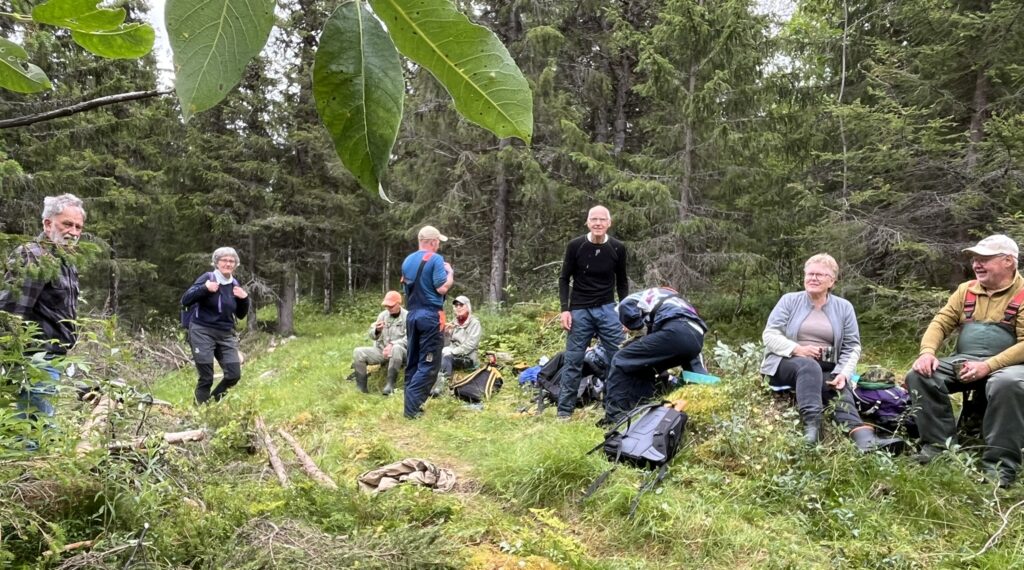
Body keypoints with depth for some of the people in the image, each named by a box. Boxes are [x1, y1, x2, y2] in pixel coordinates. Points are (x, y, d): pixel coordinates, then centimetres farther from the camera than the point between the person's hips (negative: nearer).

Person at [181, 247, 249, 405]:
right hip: (202, 333, -5)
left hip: (226, 335, 5)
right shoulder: (207, 278, -6)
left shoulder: (234, 284, 8)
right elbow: (185, 301, -13)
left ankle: (213, 402, 25)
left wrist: (244, 299, -4)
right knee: (206, 378, -3)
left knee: (234, 375, 2)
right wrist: (204, 288, -26)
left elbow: (241, 315, 14)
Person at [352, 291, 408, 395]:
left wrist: (392, 344, -29)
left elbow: (409, 339, -16)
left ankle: (390, 385, -34)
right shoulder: (383, 315, 8)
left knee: (396, 349, -40)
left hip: (400, 351, -5)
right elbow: (372, 335, 8)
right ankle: (361, 388, -14)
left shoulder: (407, 316, -6)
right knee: (358, 352, -14)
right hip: (381, 350, 5)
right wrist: (377, 330, -16)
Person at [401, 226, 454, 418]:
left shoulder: (407, 260, 11)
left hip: (412, 315, 8)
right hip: (430, 316, -7)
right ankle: (412, 406, -11)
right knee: (428, 364, -4)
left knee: (413, 361, 14)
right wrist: (450, 273, 2)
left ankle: (412, 403, 18)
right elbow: (442, 288, -16)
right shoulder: (436, 259, -11)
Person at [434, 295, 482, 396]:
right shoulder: (453, 323, 13)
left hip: (468, 358, -5)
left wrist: (452, 352, -22)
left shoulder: (475, 323, -3)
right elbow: (446, 343, 10)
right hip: (451, 357, 5)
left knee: (446, 354, -32)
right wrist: (446, 332, -8)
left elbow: (470, 345, -15)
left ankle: (441, 383, -33)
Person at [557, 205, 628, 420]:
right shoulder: (575, 246, -5)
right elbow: (564, 279, 2)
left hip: (607, 309, 2)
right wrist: (565, 309, -7)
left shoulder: (618, 248, 0)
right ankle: (564, 409, 11)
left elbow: (622, 282, 11)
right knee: (573, 361, 2)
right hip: (580, 310, -2)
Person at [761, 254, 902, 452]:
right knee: (809, 366, -37)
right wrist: (797, 349, -18)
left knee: (840, 387, -32)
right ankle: (811, 426, -55)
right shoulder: (789, 301, 6)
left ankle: (864, 438, -57)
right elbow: (769, 335, -2)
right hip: (787, 363, -2)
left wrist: (843, 373, -14)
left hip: (827, 370, 2)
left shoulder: (844, 307, 12)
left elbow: (852, 346, 5)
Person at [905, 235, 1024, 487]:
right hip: (963, 362, 5)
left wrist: (987, 366, -26)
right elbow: (940, 323, 9)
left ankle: (999, 464, -28)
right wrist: (927, 352, -12)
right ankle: (940, 444, -13)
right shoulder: (966, 290, 13)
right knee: (919, 375, -18)